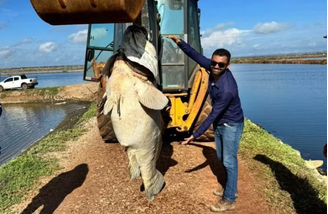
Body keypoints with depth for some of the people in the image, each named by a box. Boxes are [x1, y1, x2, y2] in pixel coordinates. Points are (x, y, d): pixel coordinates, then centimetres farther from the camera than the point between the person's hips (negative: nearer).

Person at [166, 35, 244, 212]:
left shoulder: (227, 89, -36)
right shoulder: (213, 67, -15)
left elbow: (212, 115, -31)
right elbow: (196, 56, -3)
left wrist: (194, 135, -26)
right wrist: (180, 43, -17)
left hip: (231, 125, -8)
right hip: (219, 123, 9)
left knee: (229, 161, 2)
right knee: (222, 158, 20)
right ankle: (230, 189, 38)